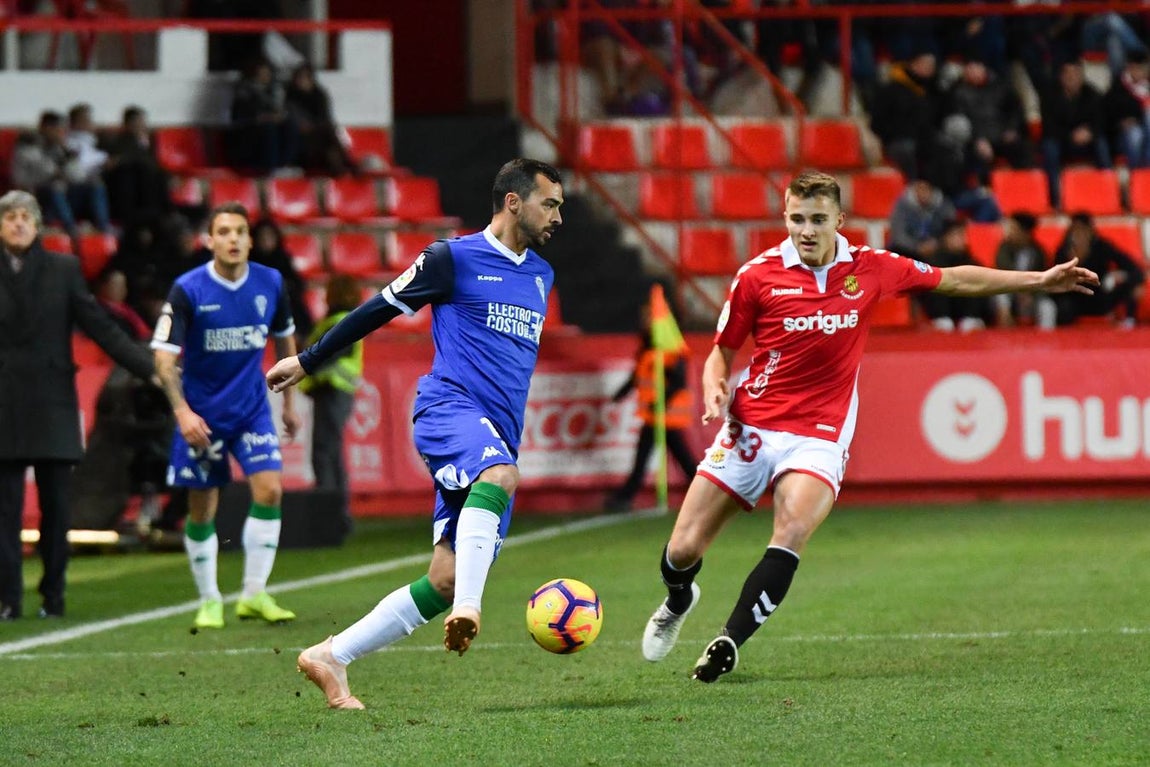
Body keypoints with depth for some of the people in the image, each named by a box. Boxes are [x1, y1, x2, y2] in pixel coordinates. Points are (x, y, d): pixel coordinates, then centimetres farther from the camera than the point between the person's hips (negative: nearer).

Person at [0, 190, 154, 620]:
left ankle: (53, 597, 11)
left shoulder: (63, 270, 6)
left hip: (52, 403, 1)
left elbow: (100, 327, 3)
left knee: (55, 506, 2)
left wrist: (150, 368, -5)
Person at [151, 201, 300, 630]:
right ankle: (209, 601, 16)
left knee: (269, 490, -13)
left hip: (252, 408, 2)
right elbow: (163, 356, -14)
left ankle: (254, 594, -4)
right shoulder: (188, 290, -13)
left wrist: (289, 402, 19)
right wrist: (182, 411, -26)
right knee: (202, 510, 1)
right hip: (201, 413, -2)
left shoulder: (270, 284, -2)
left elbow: (285, 339, 15)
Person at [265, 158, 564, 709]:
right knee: (499, 473, -40)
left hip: (498, 437, 6)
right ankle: (468, 607, -52)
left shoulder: (540, 276, 21)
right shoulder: (454, 259, 1)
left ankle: (331, 658, 5)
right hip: (450, 407, -6)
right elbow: (379, 309, 7)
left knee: (445, 581, -4)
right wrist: (306, 362, 12)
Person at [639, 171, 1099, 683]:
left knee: (792, 530, -31)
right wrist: (714, 391, -13)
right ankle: (678, 601, 35)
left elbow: (956, 280, 14)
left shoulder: (871, 269, 1)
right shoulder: (757, 275, -3)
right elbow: (722, 352, 9)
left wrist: (1040, 280, 14)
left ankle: (730, 642, -24)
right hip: (751, 428, 0)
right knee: (682, 553, -1)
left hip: (818, 437, 0)